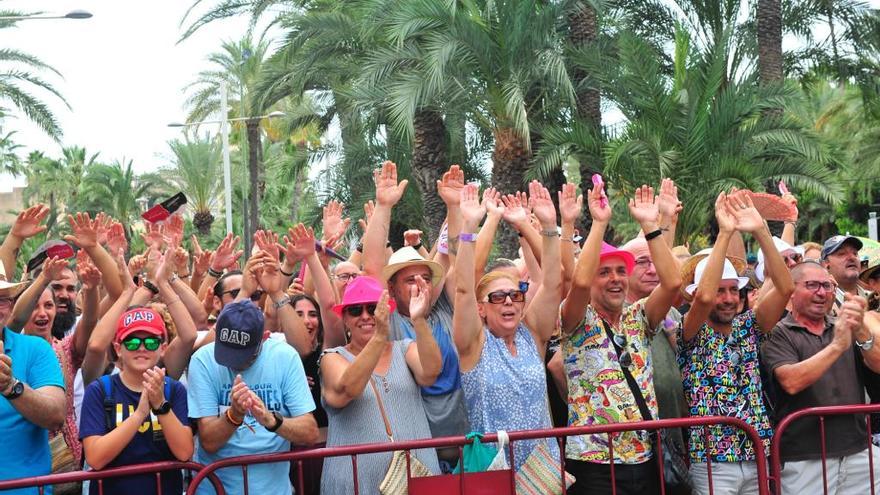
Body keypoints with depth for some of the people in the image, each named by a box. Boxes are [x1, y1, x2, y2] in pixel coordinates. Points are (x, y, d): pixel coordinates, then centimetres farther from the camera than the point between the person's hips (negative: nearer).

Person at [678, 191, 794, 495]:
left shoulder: (747, 327, 9)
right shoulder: (691, 335, -4)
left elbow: (784, 287, -3)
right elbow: (704, 297, -25)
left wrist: (760, 231, -13)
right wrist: (725, 233, -23)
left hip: (757, 457, 5)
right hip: (712, 463, -5)